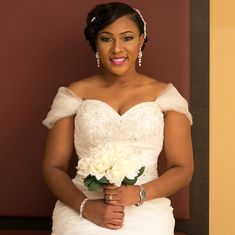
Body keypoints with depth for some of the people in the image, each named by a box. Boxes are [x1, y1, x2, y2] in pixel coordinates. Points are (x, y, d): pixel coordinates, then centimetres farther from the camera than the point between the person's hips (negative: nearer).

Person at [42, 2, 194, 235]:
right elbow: (53, 167, 6)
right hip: (81, 210, 0)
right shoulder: (75, 94, 7)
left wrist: (138, 193, -11)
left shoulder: (164, 95, 7)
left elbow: (183, 168, 6)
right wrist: (86, 206, -11)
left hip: (147, 210, 1)